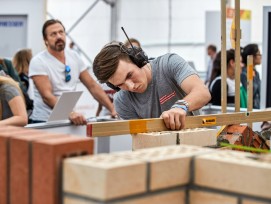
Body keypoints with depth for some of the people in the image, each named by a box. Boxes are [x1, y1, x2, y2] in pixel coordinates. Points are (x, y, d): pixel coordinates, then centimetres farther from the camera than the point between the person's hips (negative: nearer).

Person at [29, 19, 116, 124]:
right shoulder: (38, 61, -8)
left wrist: (113, 110, 1)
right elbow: (47, 96, -17)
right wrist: (70, 113, -32)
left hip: (71, 120, 5)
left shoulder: (74, 56, 8)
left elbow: (93, 86, 11)